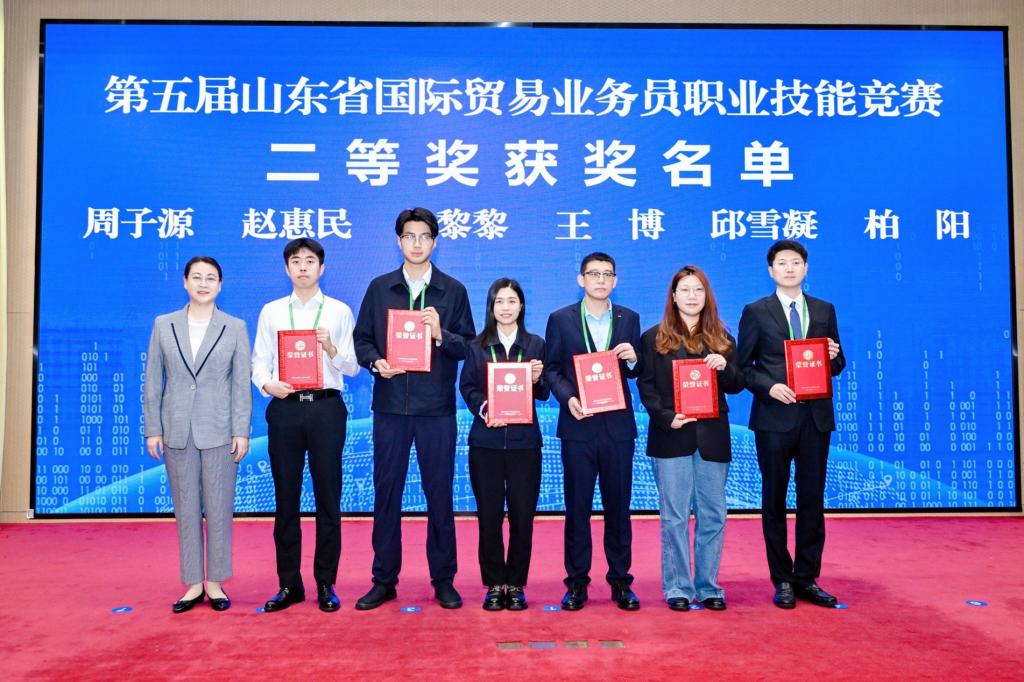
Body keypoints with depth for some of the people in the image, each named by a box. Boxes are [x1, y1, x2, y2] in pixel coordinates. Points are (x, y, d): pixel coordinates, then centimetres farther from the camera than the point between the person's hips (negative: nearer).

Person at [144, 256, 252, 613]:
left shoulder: (235, 328, 2)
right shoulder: (163, 325, 6)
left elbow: (242, 383, -1)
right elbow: (153, 381, 6)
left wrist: (241, 432, -7)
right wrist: (152, 430, 1)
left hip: (219, 432, -1)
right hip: (177, 432, 2)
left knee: (219, 508, 4)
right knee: (186, 509, 8)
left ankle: (215, 582, 17)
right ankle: (194, 584, 18)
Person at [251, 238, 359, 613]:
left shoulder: (339, 311, 7)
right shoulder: (271, 312, 12)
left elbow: (353, 367, 3)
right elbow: (258, 361, 6)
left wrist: (332, 348, -15)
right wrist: (267, 384, -13)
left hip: (326, 407, -1)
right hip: (285, 408, 2)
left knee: (328, 497, 3)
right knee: (286, 498, 7)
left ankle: (326, 583, 15)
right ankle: (289, 584, 19)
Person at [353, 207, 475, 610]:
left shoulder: (453, 291, 6)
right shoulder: (379, 288, 9)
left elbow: (468, 347, 3)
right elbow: (361, 340, 8)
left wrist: (441, 334, -15)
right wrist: (376, 362, -11)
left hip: (437, 408, -1)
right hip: (390, 406, 1)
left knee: (439, 494, 5)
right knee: (386, 493, 7)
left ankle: (444, 580, 19)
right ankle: (384, 580, 20)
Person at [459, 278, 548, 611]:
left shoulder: (536, 344, 7)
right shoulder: (477, 346, 7)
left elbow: (545, 394, 5)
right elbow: (467, 387, 3)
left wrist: (536, 381, -15)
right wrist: (484, 409, -14)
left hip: (524, 440, 0)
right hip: (486, 440, 0)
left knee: (522, 515, 3)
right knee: (489, 514, 4)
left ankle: (516, 584, 17)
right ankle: (494, 584, 17)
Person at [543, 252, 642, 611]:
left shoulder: (629, 319, 9)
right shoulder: (561, 319, 3)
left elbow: (638, 372, 11)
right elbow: (551, 369, 1)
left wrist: (633, 358, -11)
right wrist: (568, 397, -15)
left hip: (618, 425, 2)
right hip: (578, 425, -1)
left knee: (618, 506, 8)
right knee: (577, 507, 6)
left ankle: (621, 581, 20)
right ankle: (577, 581, 17)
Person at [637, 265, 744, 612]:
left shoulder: (722, 339, 12)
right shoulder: (654, 337, 5)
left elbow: (737, 385, 10)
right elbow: (646, 386, 0)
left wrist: (725, 367, -11)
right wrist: (665, 417, -15)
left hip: (712, 437, 3)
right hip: (672, 437, -2)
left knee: (712, 515, 6)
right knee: (674, 516, 2)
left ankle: (707, 586, 18)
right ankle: (678, 587, 13)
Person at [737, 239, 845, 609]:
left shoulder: (824, 310, 11)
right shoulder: (756, 312, 2)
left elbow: (837, 364, 15)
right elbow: (742, 366, 0)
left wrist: (833, 356, -7)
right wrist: (769, 386, -16)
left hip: (816, 416, 3)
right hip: (774, 416, -3)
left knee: (812, 500, 7)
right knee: (775, 501, 5)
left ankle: (807, 578, 19)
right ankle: (783, 581, 16)